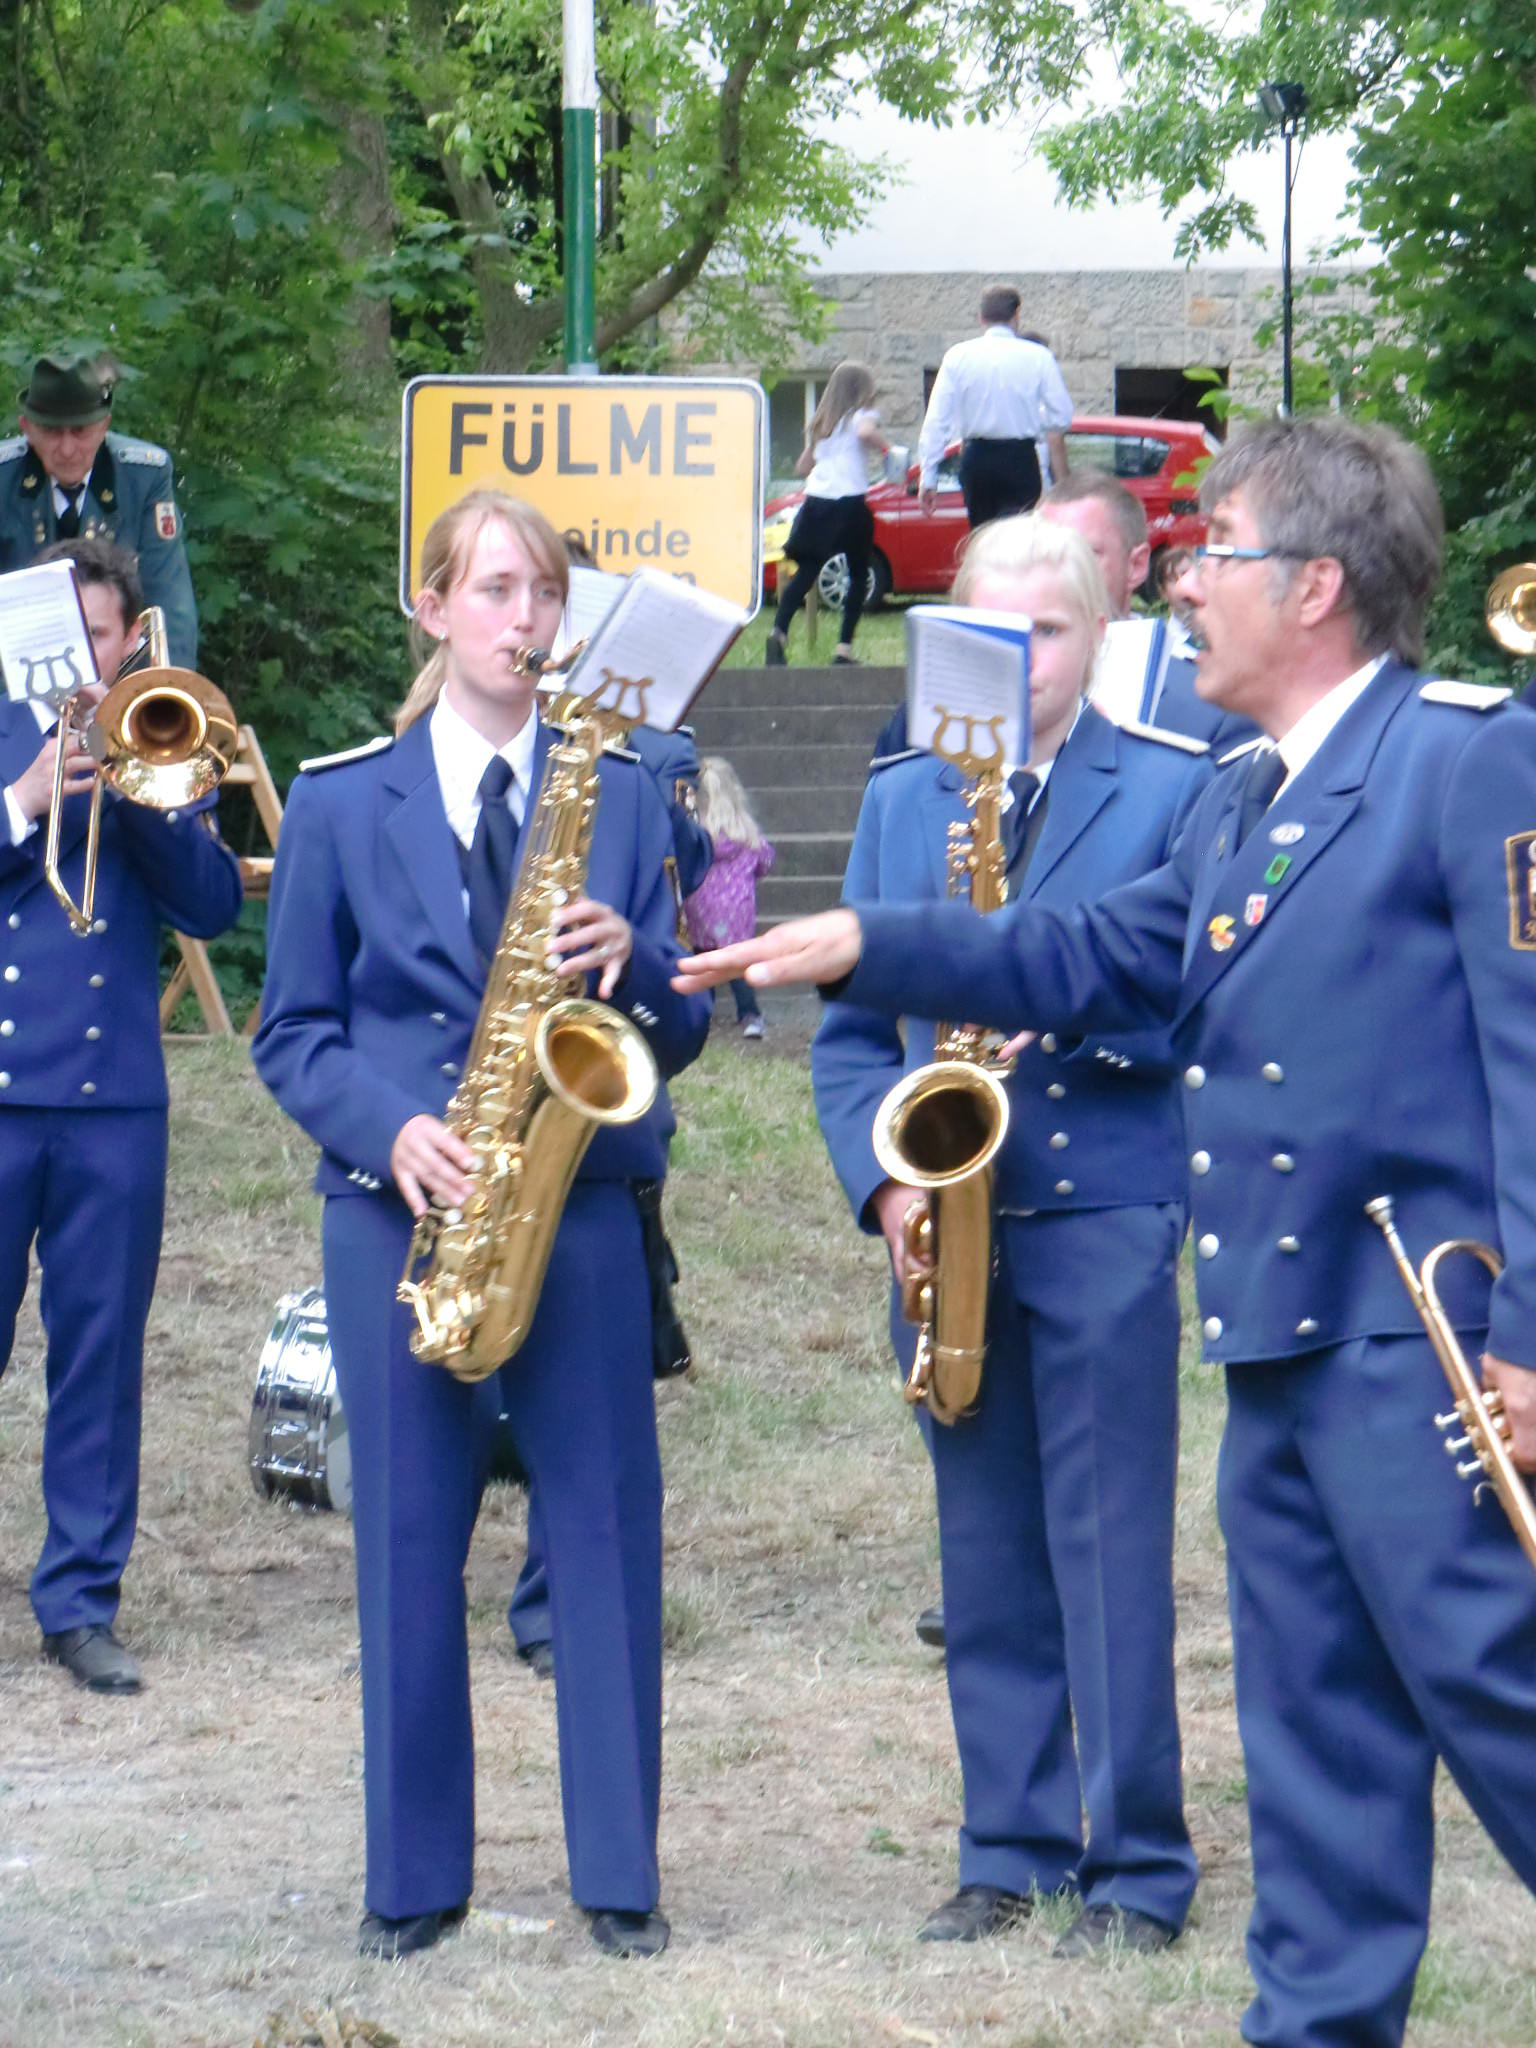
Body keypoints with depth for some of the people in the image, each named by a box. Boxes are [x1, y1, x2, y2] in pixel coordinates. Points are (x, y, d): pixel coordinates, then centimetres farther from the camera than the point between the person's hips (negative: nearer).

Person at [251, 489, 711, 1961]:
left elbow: (679, 1030, 6)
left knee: (603, 1533, 1)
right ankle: (416, 1876, 13)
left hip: (583, 1208, 1)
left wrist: (629, 967, -16)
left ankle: (617, 1869, 9)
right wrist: (392, 1131, -13)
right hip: (396, 1213, 0)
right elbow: (292, 1034, 5)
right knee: (407, 1543, 4)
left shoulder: (620, 800, 9)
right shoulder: (339, 804, 6)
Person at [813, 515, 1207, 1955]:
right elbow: (850, 1031, 12)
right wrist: (885, 1184, -4)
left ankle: (1135, 1872, 2)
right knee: (985, 1555, 10)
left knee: (1112, 1553, -4)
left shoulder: (1175, 792, 1)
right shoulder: (899, 803, 13)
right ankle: (1007, 1851, 18)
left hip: (1108, 1223, -4)